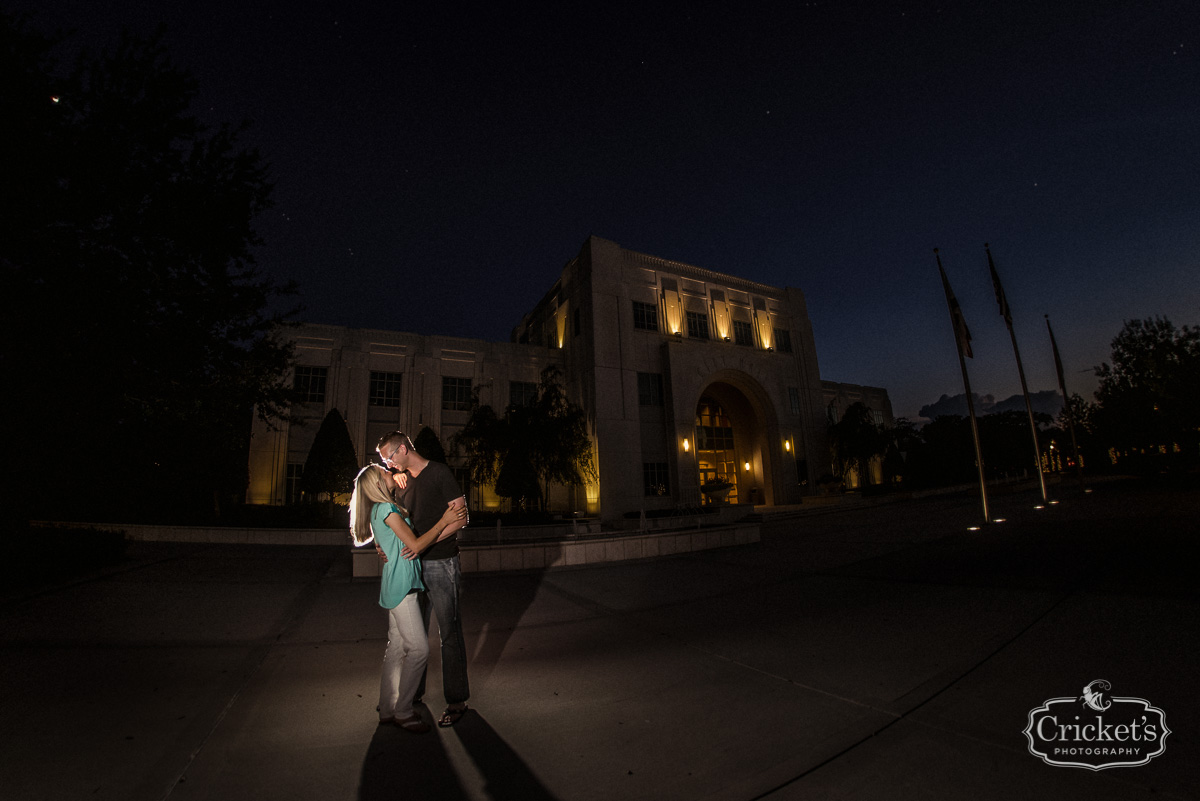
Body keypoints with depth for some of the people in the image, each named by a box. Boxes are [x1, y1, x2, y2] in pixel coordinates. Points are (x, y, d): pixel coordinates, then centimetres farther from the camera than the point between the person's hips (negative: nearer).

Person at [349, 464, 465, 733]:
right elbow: (416, 545, -16)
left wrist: (452, 526, 3)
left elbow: (417, 541, 11)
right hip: (400, 586, -10)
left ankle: (387, 710, 24)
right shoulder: (387, 509, -15)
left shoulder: (382, 509, 16)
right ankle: (402, 712, 7)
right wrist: (443, 521, -8)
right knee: (419, 648, -5)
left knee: (396, 647, 14)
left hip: (398, 586, 10)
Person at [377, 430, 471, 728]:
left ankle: (456, 701, 13)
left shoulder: (439, 472, -10)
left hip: (441, 564, -7)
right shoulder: (403, 479, 11)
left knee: (450, 633, 1)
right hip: (413, 565, 7)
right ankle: (414, 691, 35)